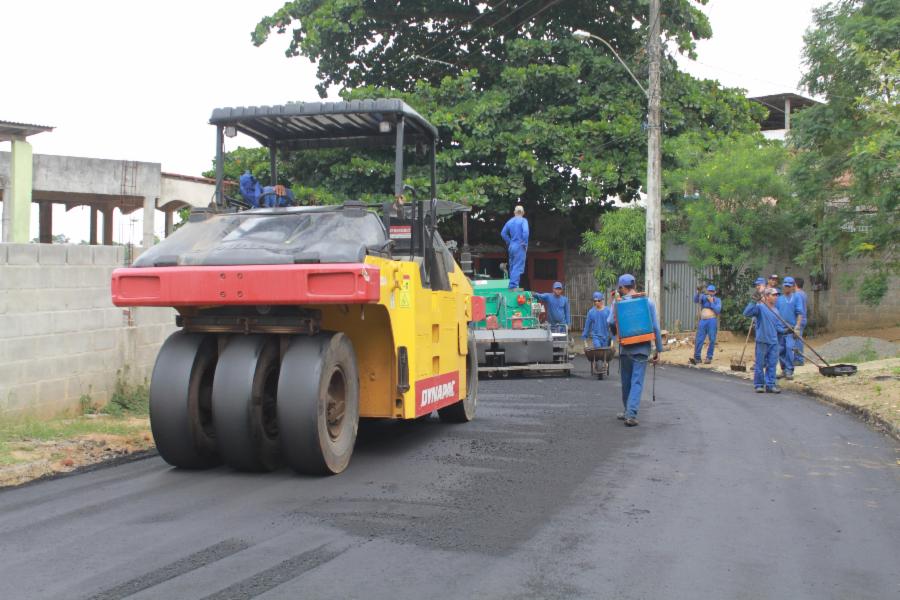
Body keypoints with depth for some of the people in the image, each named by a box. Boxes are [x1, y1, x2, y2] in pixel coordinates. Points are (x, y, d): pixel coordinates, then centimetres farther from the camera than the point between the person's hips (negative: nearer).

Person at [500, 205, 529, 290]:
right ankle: (514, 285, -12)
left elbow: (503, 233, 16)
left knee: (512, 266, 15)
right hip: (520, 247, -7)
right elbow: (525, 232, -22)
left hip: (512, 247, 7)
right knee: (518, 267, -6)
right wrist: (525, 244, -12)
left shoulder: (510, 221, 11)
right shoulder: (523, 221, -8)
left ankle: (512, 285, 20)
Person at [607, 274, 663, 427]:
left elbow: (611, 323, -9)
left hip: (625, 348, 0)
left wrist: (615, 334, 14)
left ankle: (629, 412, 28)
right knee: (637, 382, -2)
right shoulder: (648, 302, 0)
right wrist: (658, 349, 3)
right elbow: (655, 327, -2)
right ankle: (631, 414, -14)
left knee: (626, 381, 15)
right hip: (642, 348, 0)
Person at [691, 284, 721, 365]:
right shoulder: (703, 297, 15)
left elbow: (718, 310, -3)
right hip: (702, 321, 2)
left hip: (712, 321, -1)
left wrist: (711, 302, -6)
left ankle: (709, 358, 3)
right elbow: (696, 300, -3)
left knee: (712, 340, -3)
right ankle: (697, 358, -4)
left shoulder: (717, 300, 11)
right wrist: (698, 292, -19)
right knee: (699, 340, -4)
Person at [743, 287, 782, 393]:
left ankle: (770, 385, 12)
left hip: (774, 342, 6)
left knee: (772, 364, 6)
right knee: (760, 364, 1)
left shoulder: (775, 310, 15)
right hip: (762, 341, -6)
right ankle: (758, 385, 11)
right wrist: (753, 301, -27)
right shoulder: (760, 307, -8)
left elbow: (777, 326, 20)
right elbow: (746, 313, -21)